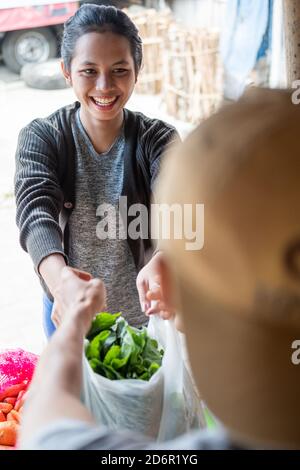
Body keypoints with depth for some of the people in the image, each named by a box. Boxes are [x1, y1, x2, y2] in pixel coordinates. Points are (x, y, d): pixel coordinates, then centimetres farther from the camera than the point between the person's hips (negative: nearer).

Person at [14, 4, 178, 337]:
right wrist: (60, 279, -51)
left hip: (143, 311, 0)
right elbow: (35, 211, -29)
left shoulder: (157, 140, -15)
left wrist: (162, 262, -55)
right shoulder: (41, 137, -14)